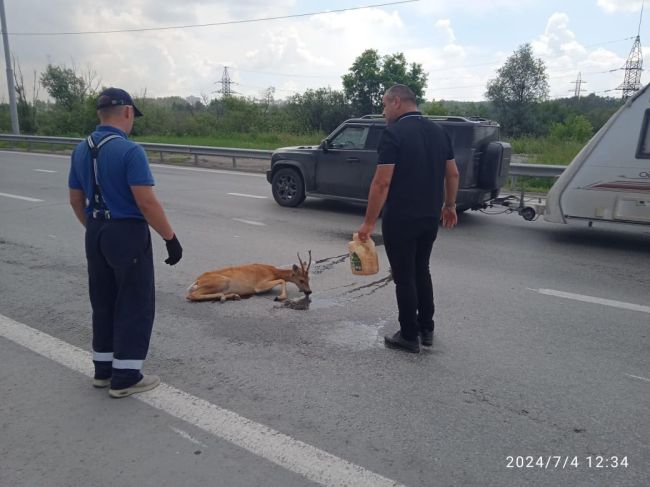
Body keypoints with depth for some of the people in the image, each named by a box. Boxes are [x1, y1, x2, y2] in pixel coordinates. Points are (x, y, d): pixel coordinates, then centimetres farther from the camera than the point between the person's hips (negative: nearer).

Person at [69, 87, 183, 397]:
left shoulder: (81, 150, 6)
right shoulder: (130, 150, -18)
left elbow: (76, 200, 12)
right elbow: (146, 202, -22)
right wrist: (171, 238, -15)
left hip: (96, 235, 8)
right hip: (127, 234, -8)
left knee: (103, 303, 17)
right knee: (134, 306, 3)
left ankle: (103, 370, 28)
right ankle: (125, 378, 10)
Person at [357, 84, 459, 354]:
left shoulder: (394, 133, -14)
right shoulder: (439, 131, 7)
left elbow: (382, 182, -19)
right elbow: (453, 174, 11)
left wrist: (369, 222, -13)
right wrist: (449, 205, 23)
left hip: (400, 220, -7)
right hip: (430, 218, 7)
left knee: (404, 277, 5)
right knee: (421, 271, 20)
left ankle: (409, 336, 16)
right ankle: (426, 329, 29)